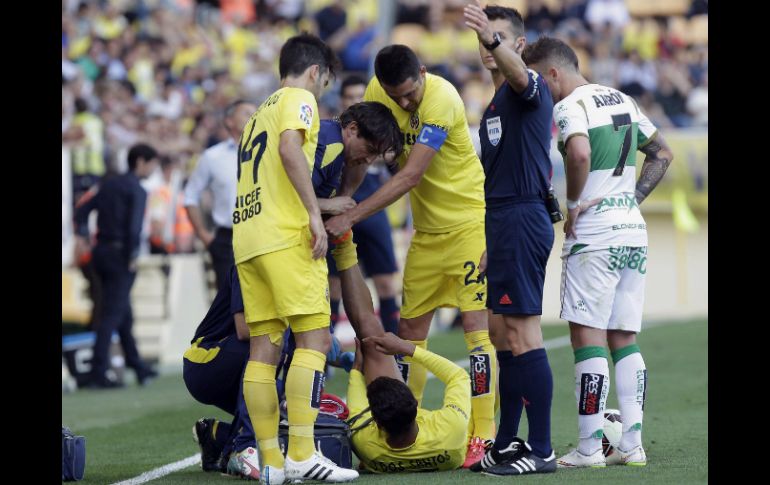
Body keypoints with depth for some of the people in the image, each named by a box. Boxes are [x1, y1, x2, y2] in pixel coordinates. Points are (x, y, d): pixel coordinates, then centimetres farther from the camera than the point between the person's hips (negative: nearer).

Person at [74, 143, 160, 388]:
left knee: (124, 313, 17)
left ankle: (137, 366, 27)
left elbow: (82, 211, 13)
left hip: (102, 251, 8)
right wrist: (132, 257, -13)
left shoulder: (109, 185, 14)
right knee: (113, 314, -7)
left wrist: (83, 237, 9)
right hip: (120, 254, -8)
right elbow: (134, 227, -21)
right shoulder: (137, 190, -10)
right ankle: (99, 373, -12)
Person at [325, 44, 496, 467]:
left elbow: (410, 177, -28)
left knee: (476, 322, -13)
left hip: (468, 221, -7)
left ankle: (484, 436, -13)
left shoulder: (441, 99, -25)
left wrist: (351, 217, -28)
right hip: (427, 229, 7)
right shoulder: (377, 91, -6)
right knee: (410, 327, 8)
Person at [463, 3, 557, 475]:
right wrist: (490, 242, 24)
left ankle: (542, 450, -10)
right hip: (505, 223, 10)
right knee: (504, 337, 13)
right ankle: (507, 443, 20)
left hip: (523, 219, -10)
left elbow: (517, 73, -34)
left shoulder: (529, 87, -8)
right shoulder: (495, 104, 21)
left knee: (524, 337, -10)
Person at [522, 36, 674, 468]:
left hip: (594, 237, -8)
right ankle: (633, 445, 7)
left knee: (588, 337, -4)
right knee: (625, 339, 10)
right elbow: (663, 155, 23)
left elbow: (579, 154, -28)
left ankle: (590, 448, -5)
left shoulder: (570, 106, -9)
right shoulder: (624, 101, 16)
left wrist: (573, 204, -14)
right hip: (635, 231, 8)